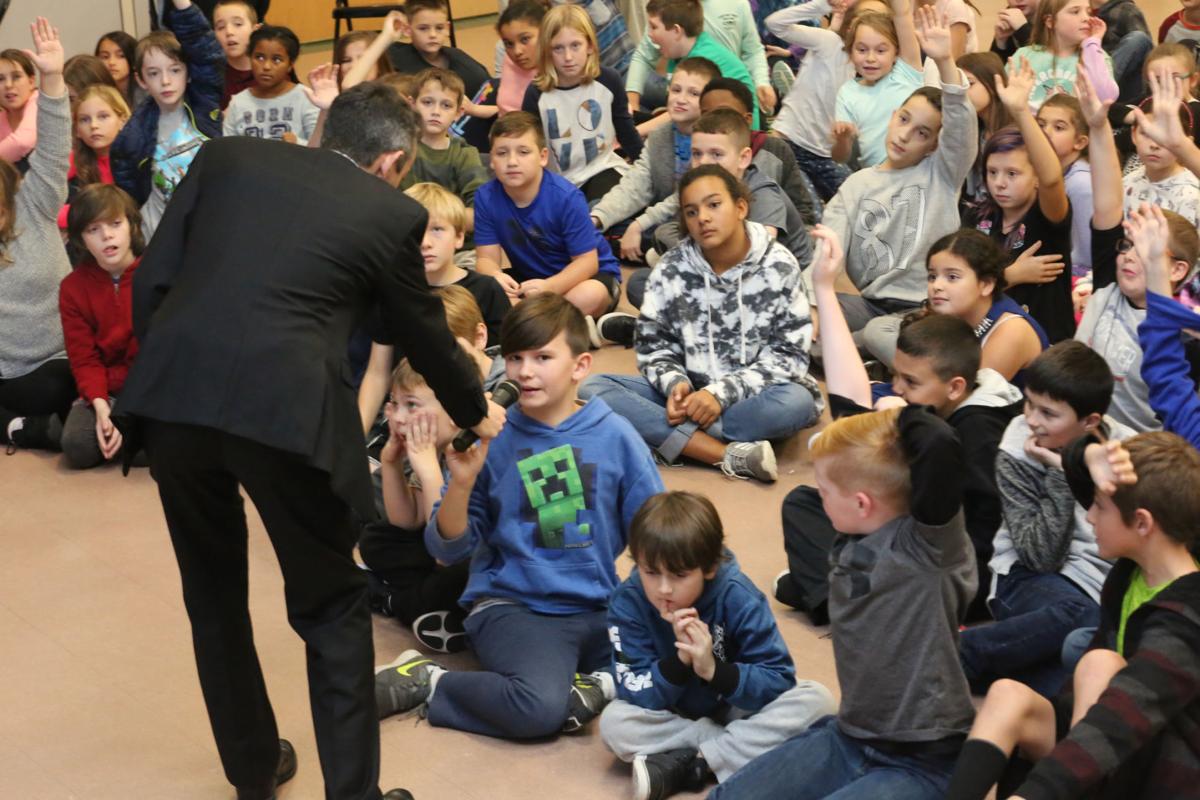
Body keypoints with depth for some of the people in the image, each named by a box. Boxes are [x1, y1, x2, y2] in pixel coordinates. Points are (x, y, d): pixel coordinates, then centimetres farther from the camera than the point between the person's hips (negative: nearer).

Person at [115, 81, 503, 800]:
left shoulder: (227, 157, 20)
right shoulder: (391, 213, 13)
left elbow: (151, 281, 14)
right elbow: (427, 336, 25)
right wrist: (476, 412, 42)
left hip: (170, 396, 4)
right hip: (284, 409, -4)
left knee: (213, 595, 23)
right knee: (331, 607, 15)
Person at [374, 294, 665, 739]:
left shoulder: (614, 435, 1)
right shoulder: (489, 439, -2)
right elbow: (447, 550, 1)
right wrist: (461, 483, -15)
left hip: (597, 608, 2)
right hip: (512, 606, -2)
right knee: (539, 708, -31)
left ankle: (600, 683, -1)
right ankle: (428, 683, -8)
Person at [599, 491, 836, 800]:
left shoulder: (739, 598, -21)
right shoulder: (627, 603, -19)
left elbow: (780, 680, -22)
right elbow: (635, 696, -21)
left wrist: (715, 670, -37)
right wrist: (679, 661, -38)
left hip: (733, 710, 1)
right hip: (672, 716, 0)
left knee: (815, 699, -24)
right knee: (614, 722, -30)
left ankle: (688, 765, -25)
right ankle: (738, 747, -23)